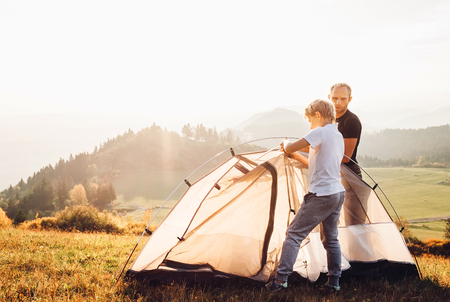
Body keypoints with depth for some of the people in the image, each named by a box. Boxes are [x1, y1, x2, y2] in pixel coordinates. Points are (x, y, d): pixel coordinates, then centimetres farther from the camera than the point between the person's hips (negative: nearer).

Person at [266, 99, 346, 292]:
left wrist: (286, 144, 6)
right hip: (338, 193, 9)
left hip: (320, 195, -9)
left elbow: (289, 148, -16)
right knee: (331, 238, 17)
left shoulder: (320, 132, -14)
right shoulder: (339, 136, 14)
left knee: (294, 234, -3)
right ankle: (334, 282, 20)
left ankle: (280, 280, -4)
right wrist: (298, 157, 23)